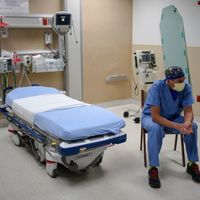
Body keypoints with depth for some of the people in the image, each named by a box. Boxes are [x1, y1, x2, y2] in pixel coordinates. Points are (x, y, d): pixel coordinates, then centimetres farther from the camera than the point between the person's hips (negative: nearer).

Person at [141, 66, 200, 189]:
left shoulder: (186, 88, -18)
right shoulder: (157, 87, -31)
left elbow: (188, 111, -15)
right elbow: (155, 116, -32)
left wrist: (187, 122, -39)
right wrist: (177, 126, -43)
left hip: (173, 117, 4)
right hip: (151, 117, -4)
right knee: (156, 128, -38)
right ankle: (153, 168, -25)